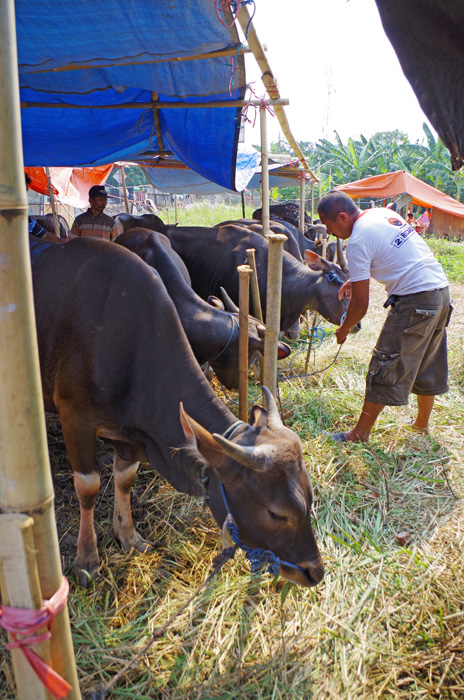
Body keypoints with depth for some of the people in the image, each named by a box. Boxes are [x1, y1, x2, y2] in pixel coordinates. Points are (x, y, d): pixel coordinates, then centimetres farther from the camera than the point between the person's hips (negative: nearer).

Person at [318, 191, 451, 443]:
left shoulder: (357, 241, -14)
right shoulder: (385, 214, 11)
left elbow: (361, 304, -13)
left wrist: (344, 329, 4)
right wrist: (355, 279, 24)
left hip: (414, 299, -9)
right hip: (441, 290, 9)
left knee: (386, 367, -1)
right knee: (428, 362, 20)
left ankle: (361, 433, 9)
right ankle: (422, 423, 36)